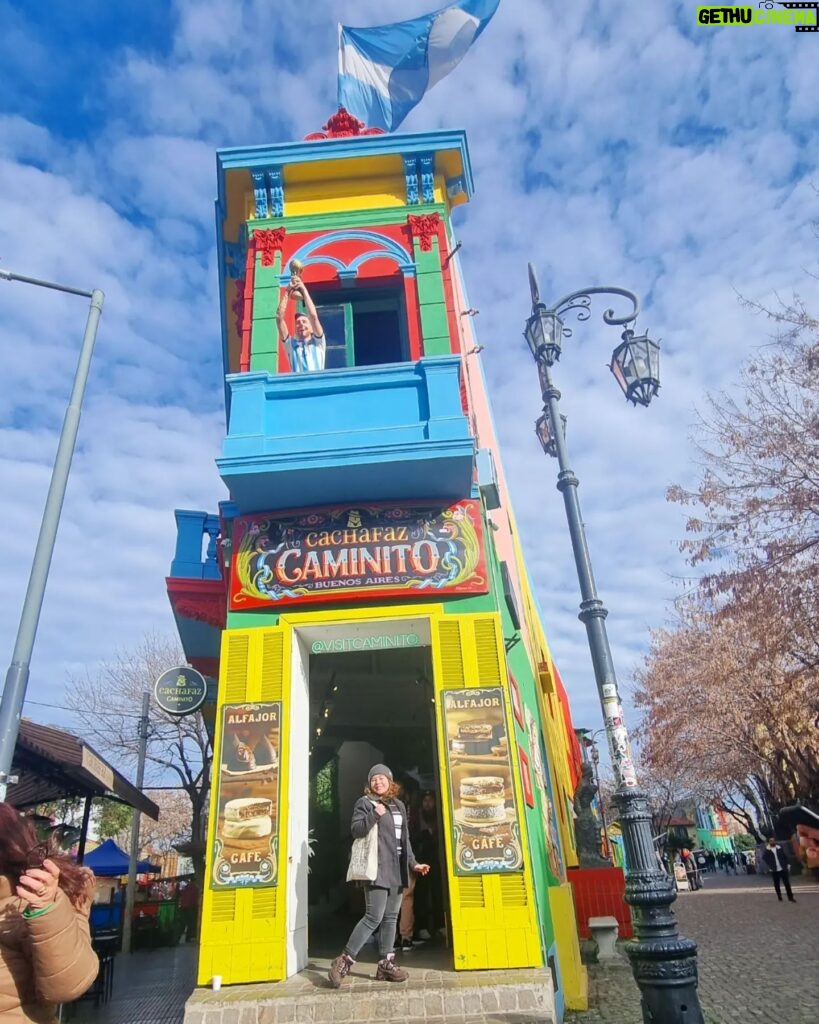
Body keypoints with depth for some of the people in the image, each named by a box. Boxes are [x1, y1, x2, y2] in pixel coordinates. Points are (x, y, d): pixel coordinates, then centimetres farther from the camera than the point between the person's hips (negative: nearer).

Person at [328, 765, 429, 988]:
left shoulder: (399, 805, 17)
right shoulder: (365, 803, -2)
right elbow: (355, 830, -13)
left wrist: (412, 863, 16)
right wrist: (374, 815, -24)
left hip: (397, 870, 7)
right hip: (377, 869, -7)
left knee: (390, 918, 9)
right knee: (374, 917, -11)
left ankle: (386, 964, 17)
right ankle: (344, 960, -3)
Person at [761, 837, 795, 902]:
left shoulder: (779, 847, 4)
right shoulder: (767, 850, -3)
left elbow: (784, 856, 9)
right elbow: (764, 857, -18)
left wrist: (786, 865, 2)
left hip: (782, 869, 1)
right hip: (774, 870, -1)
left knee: (787, 883, 2)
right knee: (777, 884, 7)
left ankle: (790, 897, 11)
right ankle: (779, 898, 19)